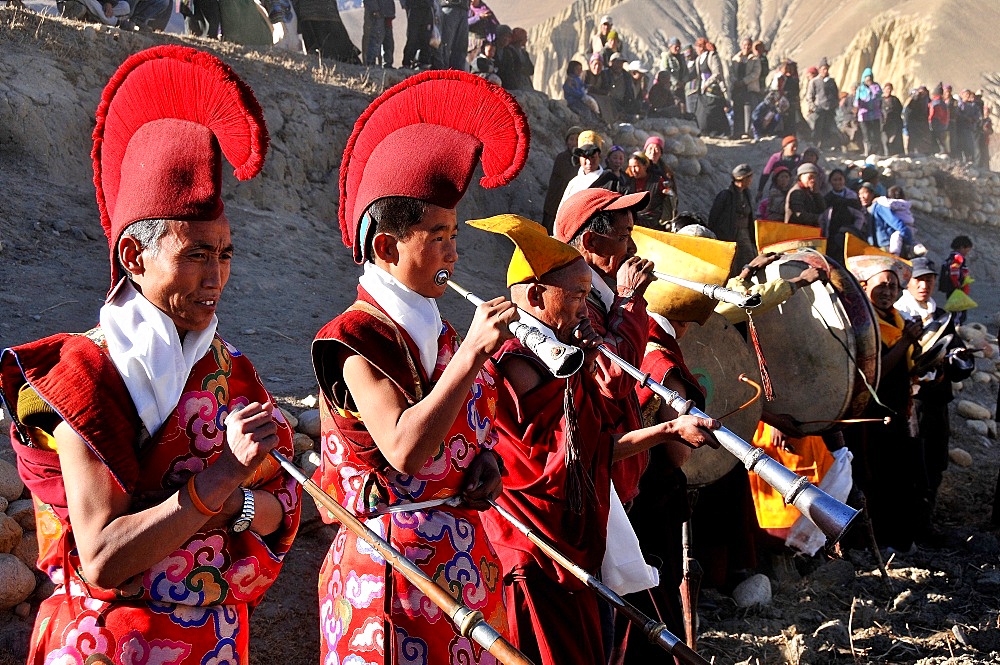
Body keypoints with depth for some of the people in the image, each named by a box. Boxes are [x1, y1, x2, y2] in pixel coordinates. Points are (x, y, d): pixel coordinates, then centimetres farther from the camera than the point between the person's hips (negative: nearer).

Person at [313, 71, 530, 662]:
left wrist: (486, 467, 2)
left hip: (464, 568, 7)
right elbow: (405, 450, -28)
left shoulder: (440, 334, 10)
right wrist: (471, 352, -29)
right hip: (391, 578, -7)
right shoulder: (354, 342, -12)